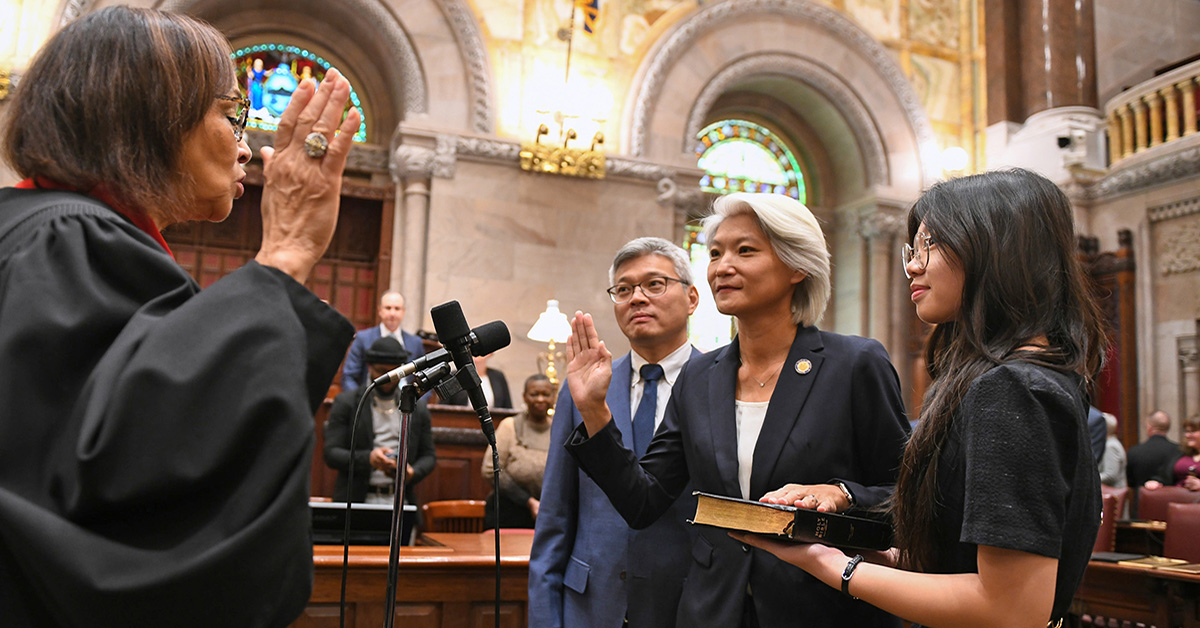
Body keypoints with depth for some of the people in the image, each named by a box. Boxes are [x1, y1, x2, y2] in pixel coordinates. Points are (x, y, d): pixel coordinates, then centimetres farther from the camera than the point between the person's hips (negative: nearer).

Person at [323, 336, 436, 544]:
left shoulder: (418, 408, 13)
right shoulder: (346, 402, 6)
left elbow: (429, 456, 14)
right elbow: (331, 453, -1)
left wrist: (413, 472, -8)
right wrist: (368, 459, -18)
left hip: (400, 505, 2)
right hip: (357, 503, -2)